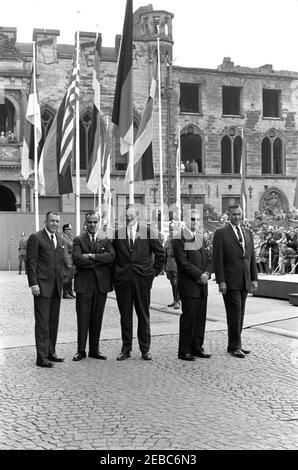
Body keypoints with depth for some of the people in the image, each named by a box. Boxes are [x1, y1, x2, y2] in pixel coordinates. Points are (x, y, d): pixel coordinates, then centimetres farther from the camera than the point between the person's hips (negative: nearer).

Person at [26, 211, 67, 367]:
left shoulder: (60, 240, 16)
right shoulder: (36, 238, -5)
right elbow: (31, 262, -9)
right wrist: (33, 284, -15)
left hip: (56, 286, 7)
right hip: (42, 286, -7)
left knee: (53, 322, 11)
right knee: (42, 322, -6)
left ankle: (50, 353, 20)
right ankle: (41, 357, -4)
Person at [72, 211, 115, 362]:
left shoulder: (105, 240, 12)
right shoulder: (78, 240, 4)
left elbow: (111, 256, -7)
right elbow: (77, 259, -13)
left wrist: (91, 256, -14)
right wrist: (100, 261, -10)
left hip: (101, 284, 2)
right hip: (84, 284, -2)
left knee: (97, 319, 8)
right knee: (83, 319, 0)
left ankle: (94, 350, 17)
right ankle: (81, 351, 8)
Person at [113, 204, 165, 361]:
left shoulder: (147, 231, 2)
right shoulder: (117, 233, 6)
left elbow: (160, 252, 7)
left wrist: (155, 271, 3)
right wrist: (115, 273, 5)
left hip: (142, 279, -1)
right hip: (122, 279, 1)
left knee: (143, 315, 5)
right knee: (125, 315, 6)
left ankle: (145, 350, 14)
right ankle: (126, 349, 16)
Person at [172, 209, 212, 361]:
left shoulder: (200, 237, 17)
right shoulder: (179, 238, -8)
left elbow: (205, 258, 17)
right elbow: (184, 262, -14)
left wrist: (207, 272, -2)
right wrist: (200, 275, -15)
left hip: (202, 283, 7)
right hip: (188, 284, -7)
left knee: (200, 317, 8)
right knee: (188, 317, -5)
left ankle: (197, 348, 17)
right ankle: (184, 351, 3)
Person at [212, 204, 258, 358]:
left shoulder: (247, 232, 13)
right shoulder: (221, 233, -5)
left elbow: (252, 257, 15)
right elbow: (217, 259, -9)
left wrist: (254, 278, 8)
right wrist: (221, 281, -14)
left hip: (244, 281, 6)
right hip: (230, 281, -6)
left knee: (239, 313, 10)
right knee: (234, 313, -5)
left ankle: (235, 344, 18)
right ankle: (234, 346, 3)